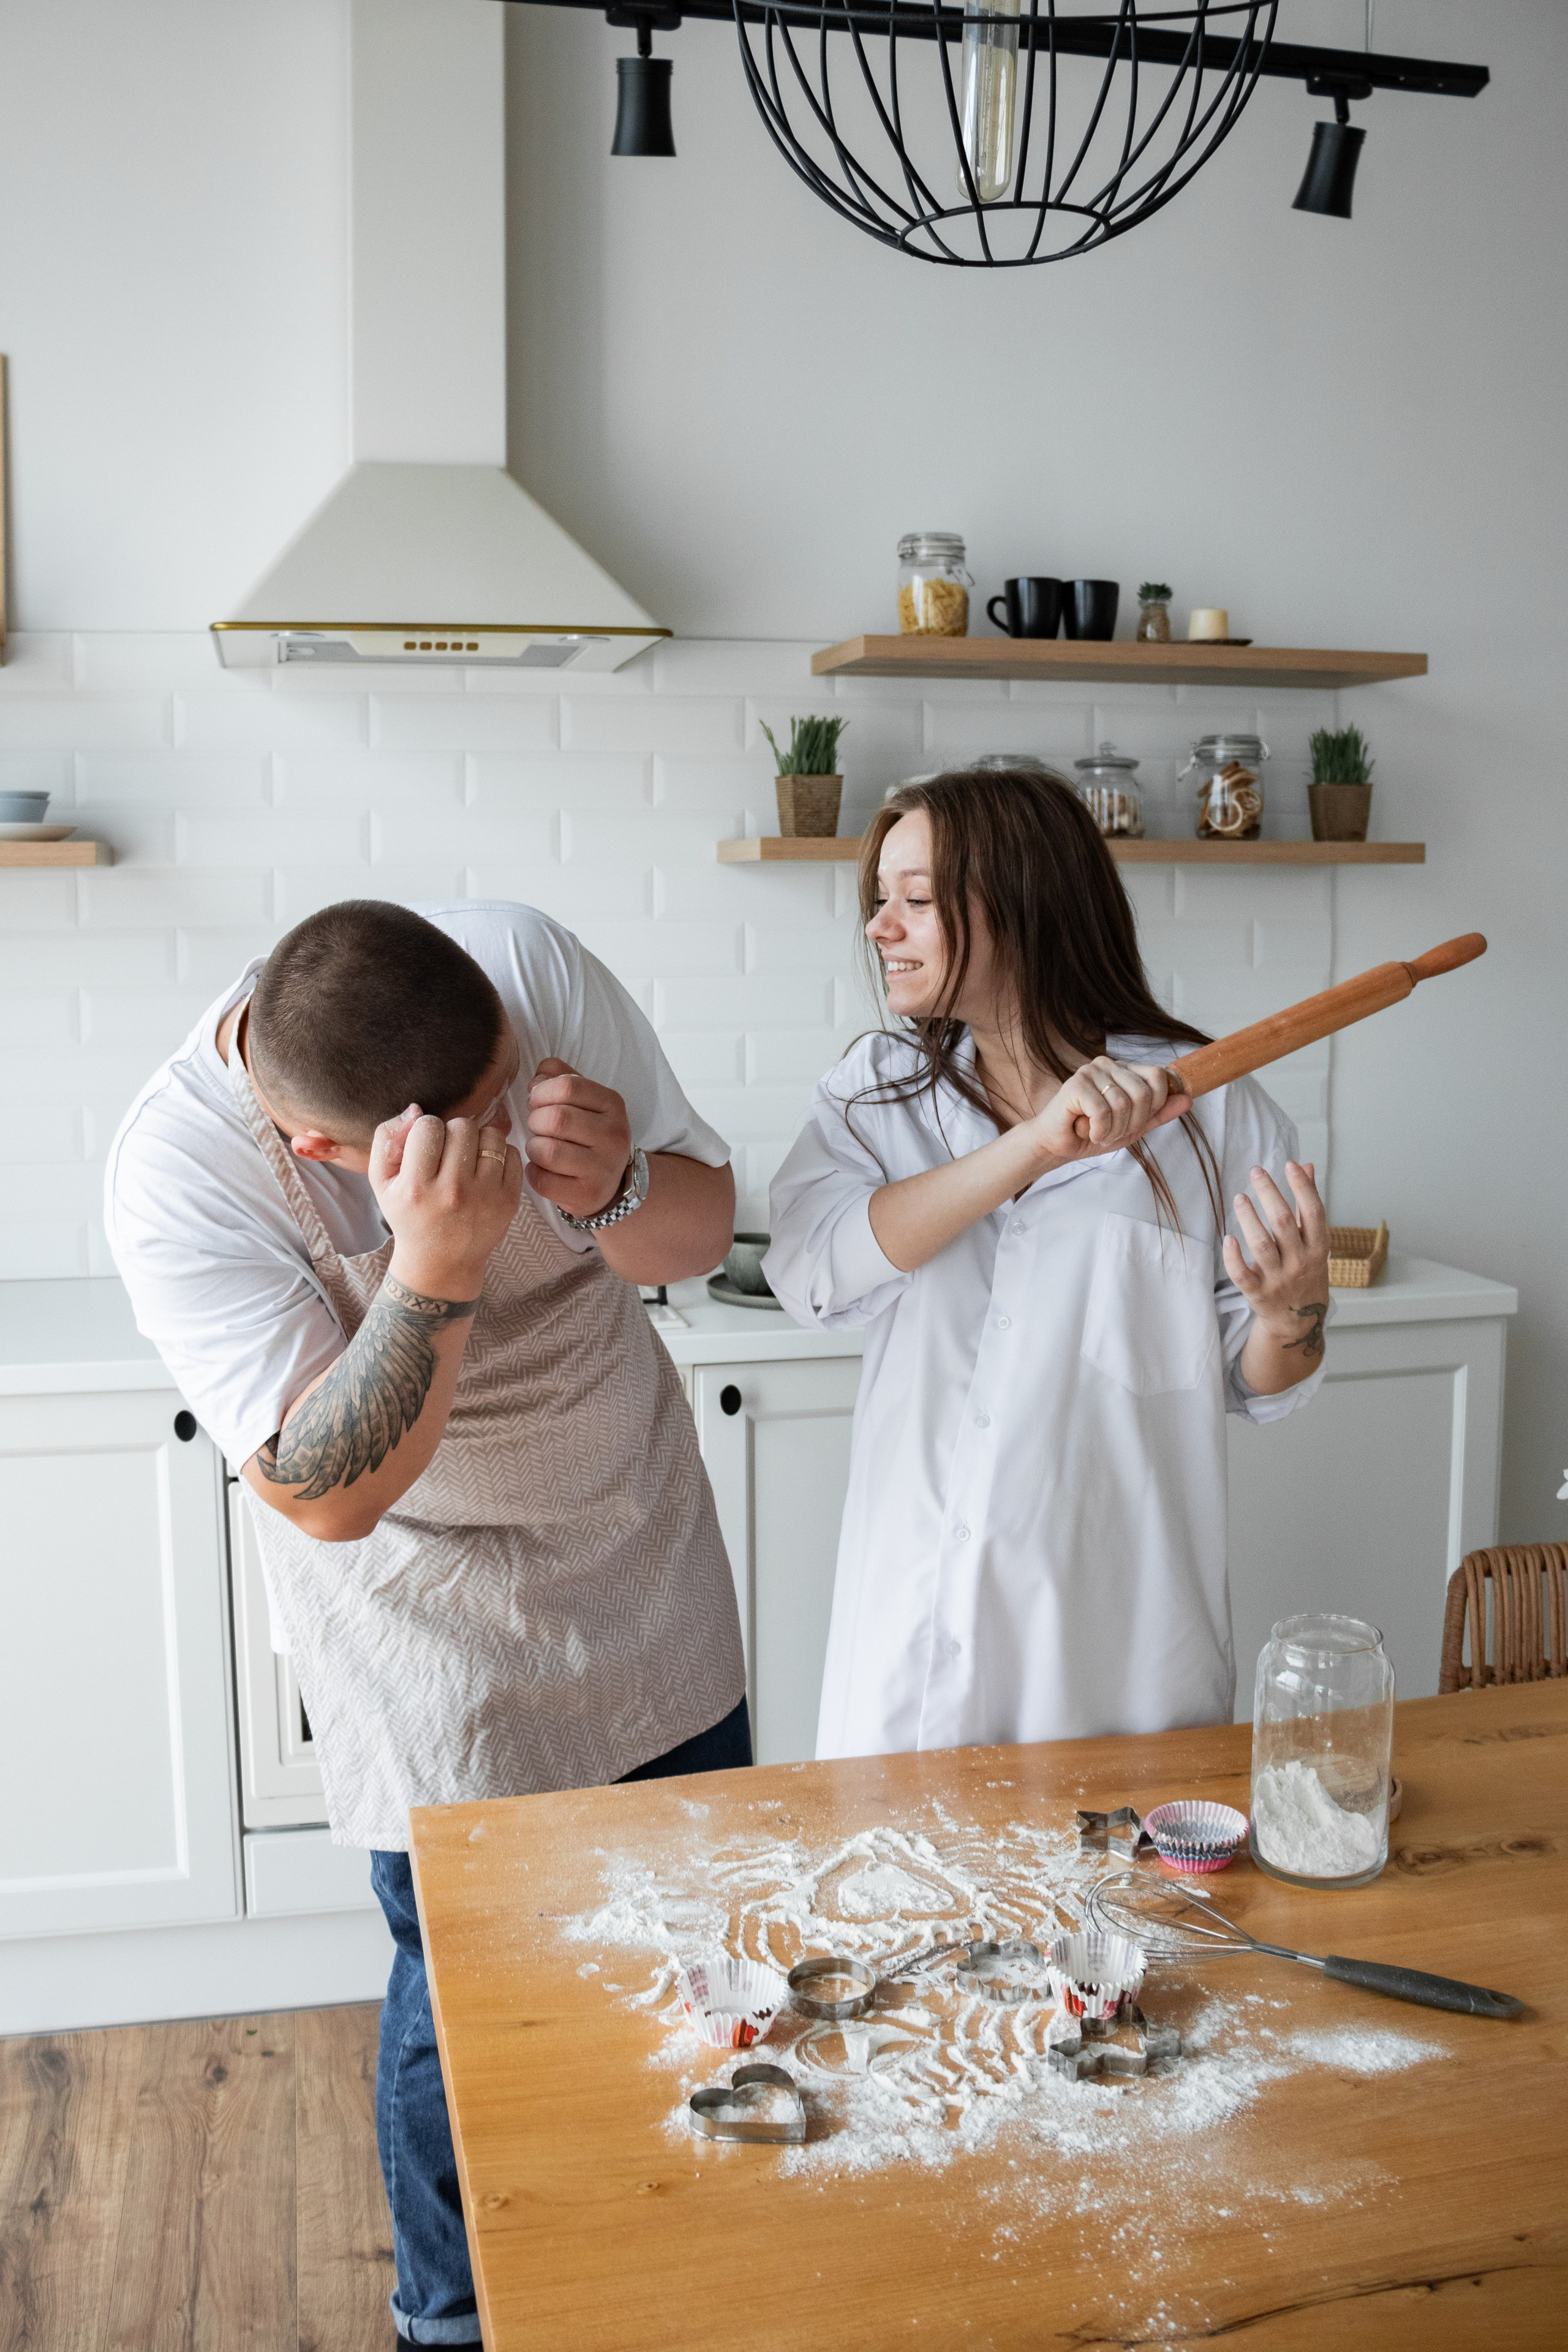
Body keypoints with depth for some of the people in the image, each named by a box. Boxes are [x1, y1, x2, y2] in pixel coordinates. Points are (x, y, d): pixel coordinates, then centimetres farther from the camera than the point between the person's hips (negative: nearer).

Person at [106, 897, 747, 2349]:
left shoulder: (528, 968, -22)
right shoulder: (179, 1174, -29)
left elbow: (699, 1233, -11)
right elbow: (327, 1495, -28)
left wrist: (610, 1188, -34)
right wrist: (436, 1274, -43)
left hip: (639, 1532, 4)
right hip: (429, 1608, -4)